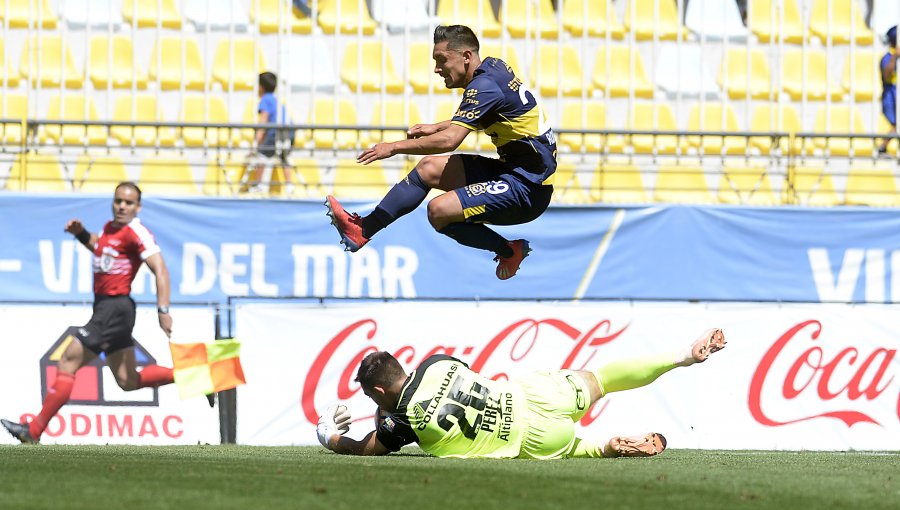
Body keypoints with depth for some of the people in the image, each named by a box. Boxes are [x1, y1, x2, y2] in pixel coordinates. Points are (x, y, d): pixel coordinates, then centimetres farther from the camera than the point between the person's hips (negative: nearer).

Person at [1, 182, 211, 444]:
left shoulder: (137, 233, -13)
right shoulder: (110, 227, 13)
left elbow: (160, 270, -21)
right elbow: (98, 246, 36)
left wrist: (163, 310, -31)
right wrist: (81, 233, 15)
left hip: (115, 308, -10)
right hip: (105, 307, 10)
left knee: (68, 362, -10)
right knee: (128, 381, 14)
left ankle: (34, 432, -9)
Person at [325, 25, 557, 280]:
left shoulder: (485, 86, -20)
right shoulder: (493, 66, 8)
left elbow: (449, 140, -28)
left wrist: (394, 147, -19)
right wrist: (436, 127, 20)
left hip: (527, 188, -10)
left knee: (440, 211, -21)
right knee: (428, 168, 12)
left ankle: (510, 251, -4)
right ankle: (363, 229, 15)